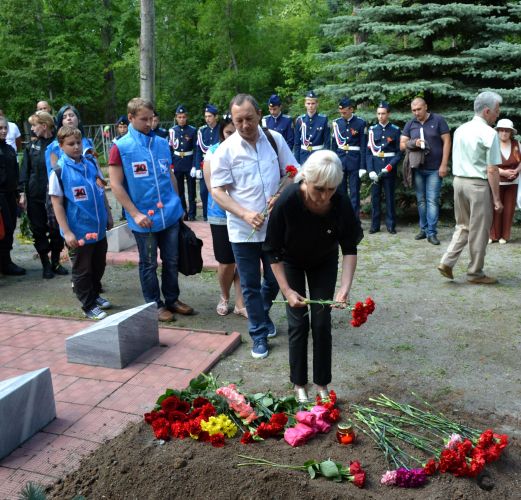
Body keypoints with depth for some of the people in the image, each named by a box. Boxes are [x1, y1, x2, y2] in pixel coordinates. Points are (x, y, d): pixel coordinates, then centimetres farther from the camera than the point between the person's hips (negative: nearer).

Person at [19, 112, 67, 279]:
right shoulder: (32, 146, 5)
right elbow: (25, 170, 5)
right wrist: (23, 192, -1)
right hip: (35, 196, 2)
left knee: (56, 230, 5)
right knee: (39, 231, 7)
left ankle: (55, 262, 22)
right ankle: (46, 264, 19)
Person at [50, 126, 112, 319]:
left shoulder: (91, 163, 3)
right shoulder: (59, 171, -12)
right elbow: (57, 204, -12)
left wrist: (107, 215, 15)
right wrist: (67, 232, -16)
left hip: (99, 227, 5)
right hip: (78, 231, -5)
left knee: (98, 266, 19)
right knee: (82, 270, 8)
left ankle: (94, 294, 39)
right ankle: (88, 305, 20)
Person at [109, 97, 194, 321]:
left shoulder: (162, 143, 6)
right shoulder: (120, 147, -6)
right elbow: (116, 185, -9)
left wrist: (177, 203, 15)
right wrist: (135, 214, -13)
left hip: (170, 215, 4)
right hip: (144, 218, -4)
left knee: (171, 261, 13)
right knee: (149, 264, 9)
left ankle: (172, 299, 29)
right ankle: (155, 304, 24)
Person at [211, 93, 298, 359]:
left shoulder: (275, 140, -1)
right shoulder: (225, 150, -8)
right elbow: (218, 191, -8)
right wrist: (246, 214, -21)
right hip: (243, 230, -2)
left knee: (275, 279, 17)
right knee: (250, 286, 8)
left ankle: (262, 313, 46)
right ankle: (259, 335, 25)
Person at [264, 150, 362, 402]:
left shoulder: (341, 203, -31)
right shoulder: (287, 201, -35)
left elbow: (349, 248, -20)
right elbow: (273, 251, -24)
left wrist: (345, 288, -31)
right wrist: (286, 290, -27)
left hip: (324, 263, 2)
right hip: (291, 262, -1)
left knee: (322, 322, 2)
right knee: (298, 322, -1)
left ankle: (322, 383, 19)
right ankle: (299, 384, 17)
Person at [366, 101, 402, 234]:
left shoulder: (395, 130, 1)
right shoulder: (372, 130, 5)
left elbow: (399, 152, -1)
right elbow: (369, 152, 3)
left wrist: (390, 166, -14)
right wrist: (370, 170, -8)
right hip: (375, 169, 2)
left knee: (390, 197, 4)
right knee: (375, 197, 5)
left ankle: (391, 225, 14)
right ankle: (375, 225, 14)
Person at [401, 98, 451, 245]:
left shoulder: (438, 120, -3)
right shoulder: (410, 124, 7)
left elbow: (447, 142, -4)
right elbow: (402, 145, 7)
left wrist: (444, 165, -10)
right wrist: (413, 143, -15)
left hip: (434, 169, -4)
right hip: (417, 168, 4)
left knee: (432, 200, -5)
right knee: (421, 200, 9)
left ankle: (432, 233, -2)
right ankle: (424, 229, 20)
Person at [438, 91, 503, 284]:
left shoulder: (460, 130, 9)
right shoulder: (489, 133, -13)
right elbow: (492, 170, -14)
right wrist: (497, 198, -9)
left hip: (458, 181, 7)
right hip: (478, 184, -7)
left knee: (463, 226, 19)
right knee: (479, 231, 6)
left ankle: (447, 262, 7)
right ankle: (475, 273, 16)